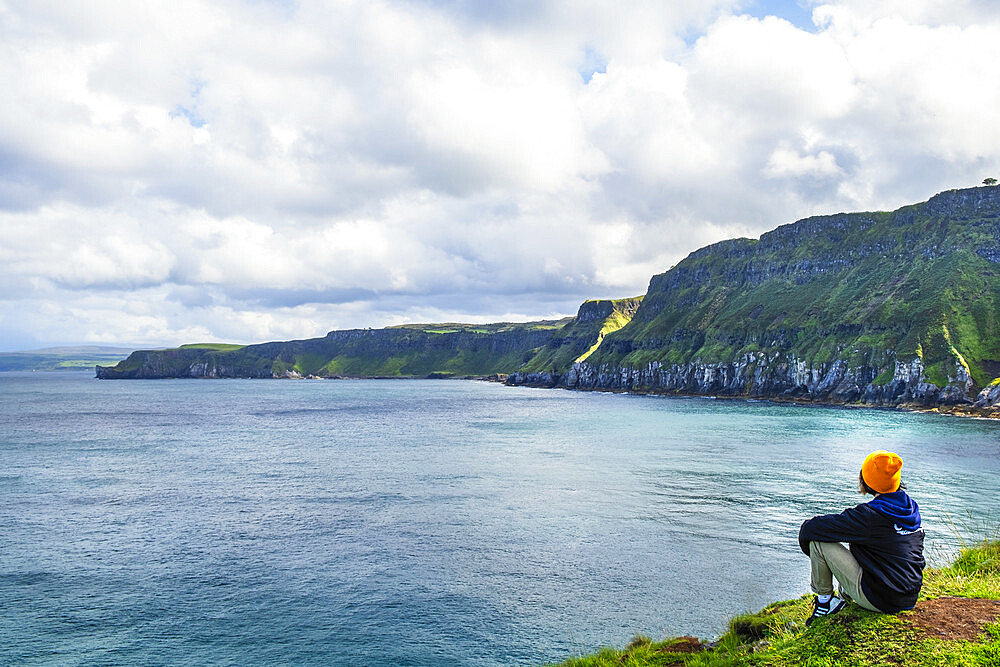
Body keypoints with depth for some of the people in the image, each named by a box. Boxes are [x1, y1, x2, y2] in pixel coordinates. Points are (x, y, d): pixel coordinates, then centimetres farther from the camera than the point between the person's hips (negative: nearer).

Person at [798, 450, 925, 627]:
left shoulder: (869, 515, -21)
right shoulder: (912, 508, 2)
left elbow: (811, 528, -17)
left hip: (877, 600, -8)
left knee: (818, 540, -9)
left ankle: (824, 599, 7)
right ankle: (844, 598, 32)